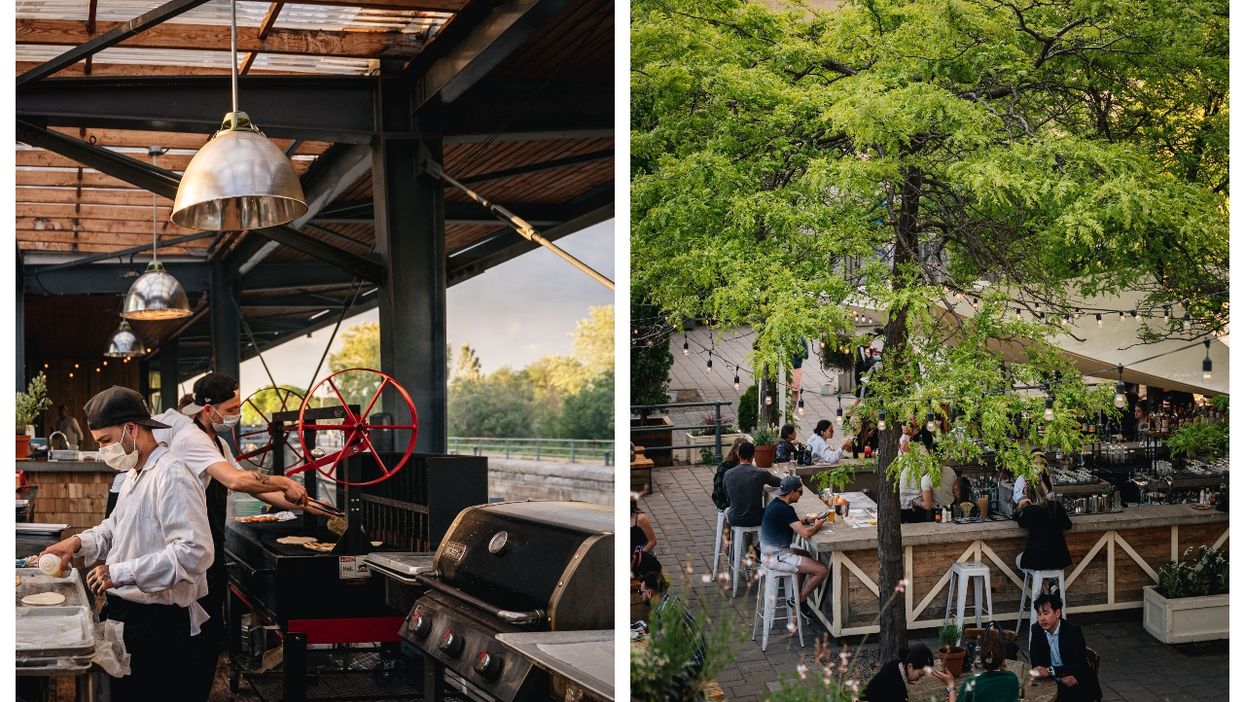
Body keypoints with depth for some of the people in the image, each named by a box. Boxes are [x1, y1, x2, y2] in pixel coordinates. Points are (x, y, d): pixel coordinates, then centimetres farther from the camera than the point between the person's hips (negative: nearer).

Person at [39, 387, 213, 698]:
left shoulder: (172, 478, -19)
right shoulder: (135, 473, 14)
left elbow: (195, 553, -29)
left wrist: (121, 573, -28)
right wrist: (79, 542, 8)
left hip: (157, 624, -10)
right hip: (123, 613, 10)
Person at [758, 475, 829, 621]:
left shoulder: (775, 504, 7)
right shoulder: (784, 509, -23)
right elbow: (805, 533, -26)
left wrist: (806, 519, 10)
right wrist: (817, 526, -6)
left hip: (769, 553, 11)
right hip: (776, 558, -11)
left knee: (809, 555, 32)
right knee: (823, 570, -10)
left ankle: (799, 596, 28)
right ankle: (800, 601, 7)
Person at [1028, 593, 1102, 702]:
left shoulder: (1073, 630, -13)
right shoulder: (1036, 631, -1)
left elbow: (1079, 665, -22)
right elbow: (1036, 662, -4)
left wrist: (1050, 671, -35)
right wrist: (1061, 676, -20)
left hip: (1079, 683, -3)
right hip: (1052, 681, 3)